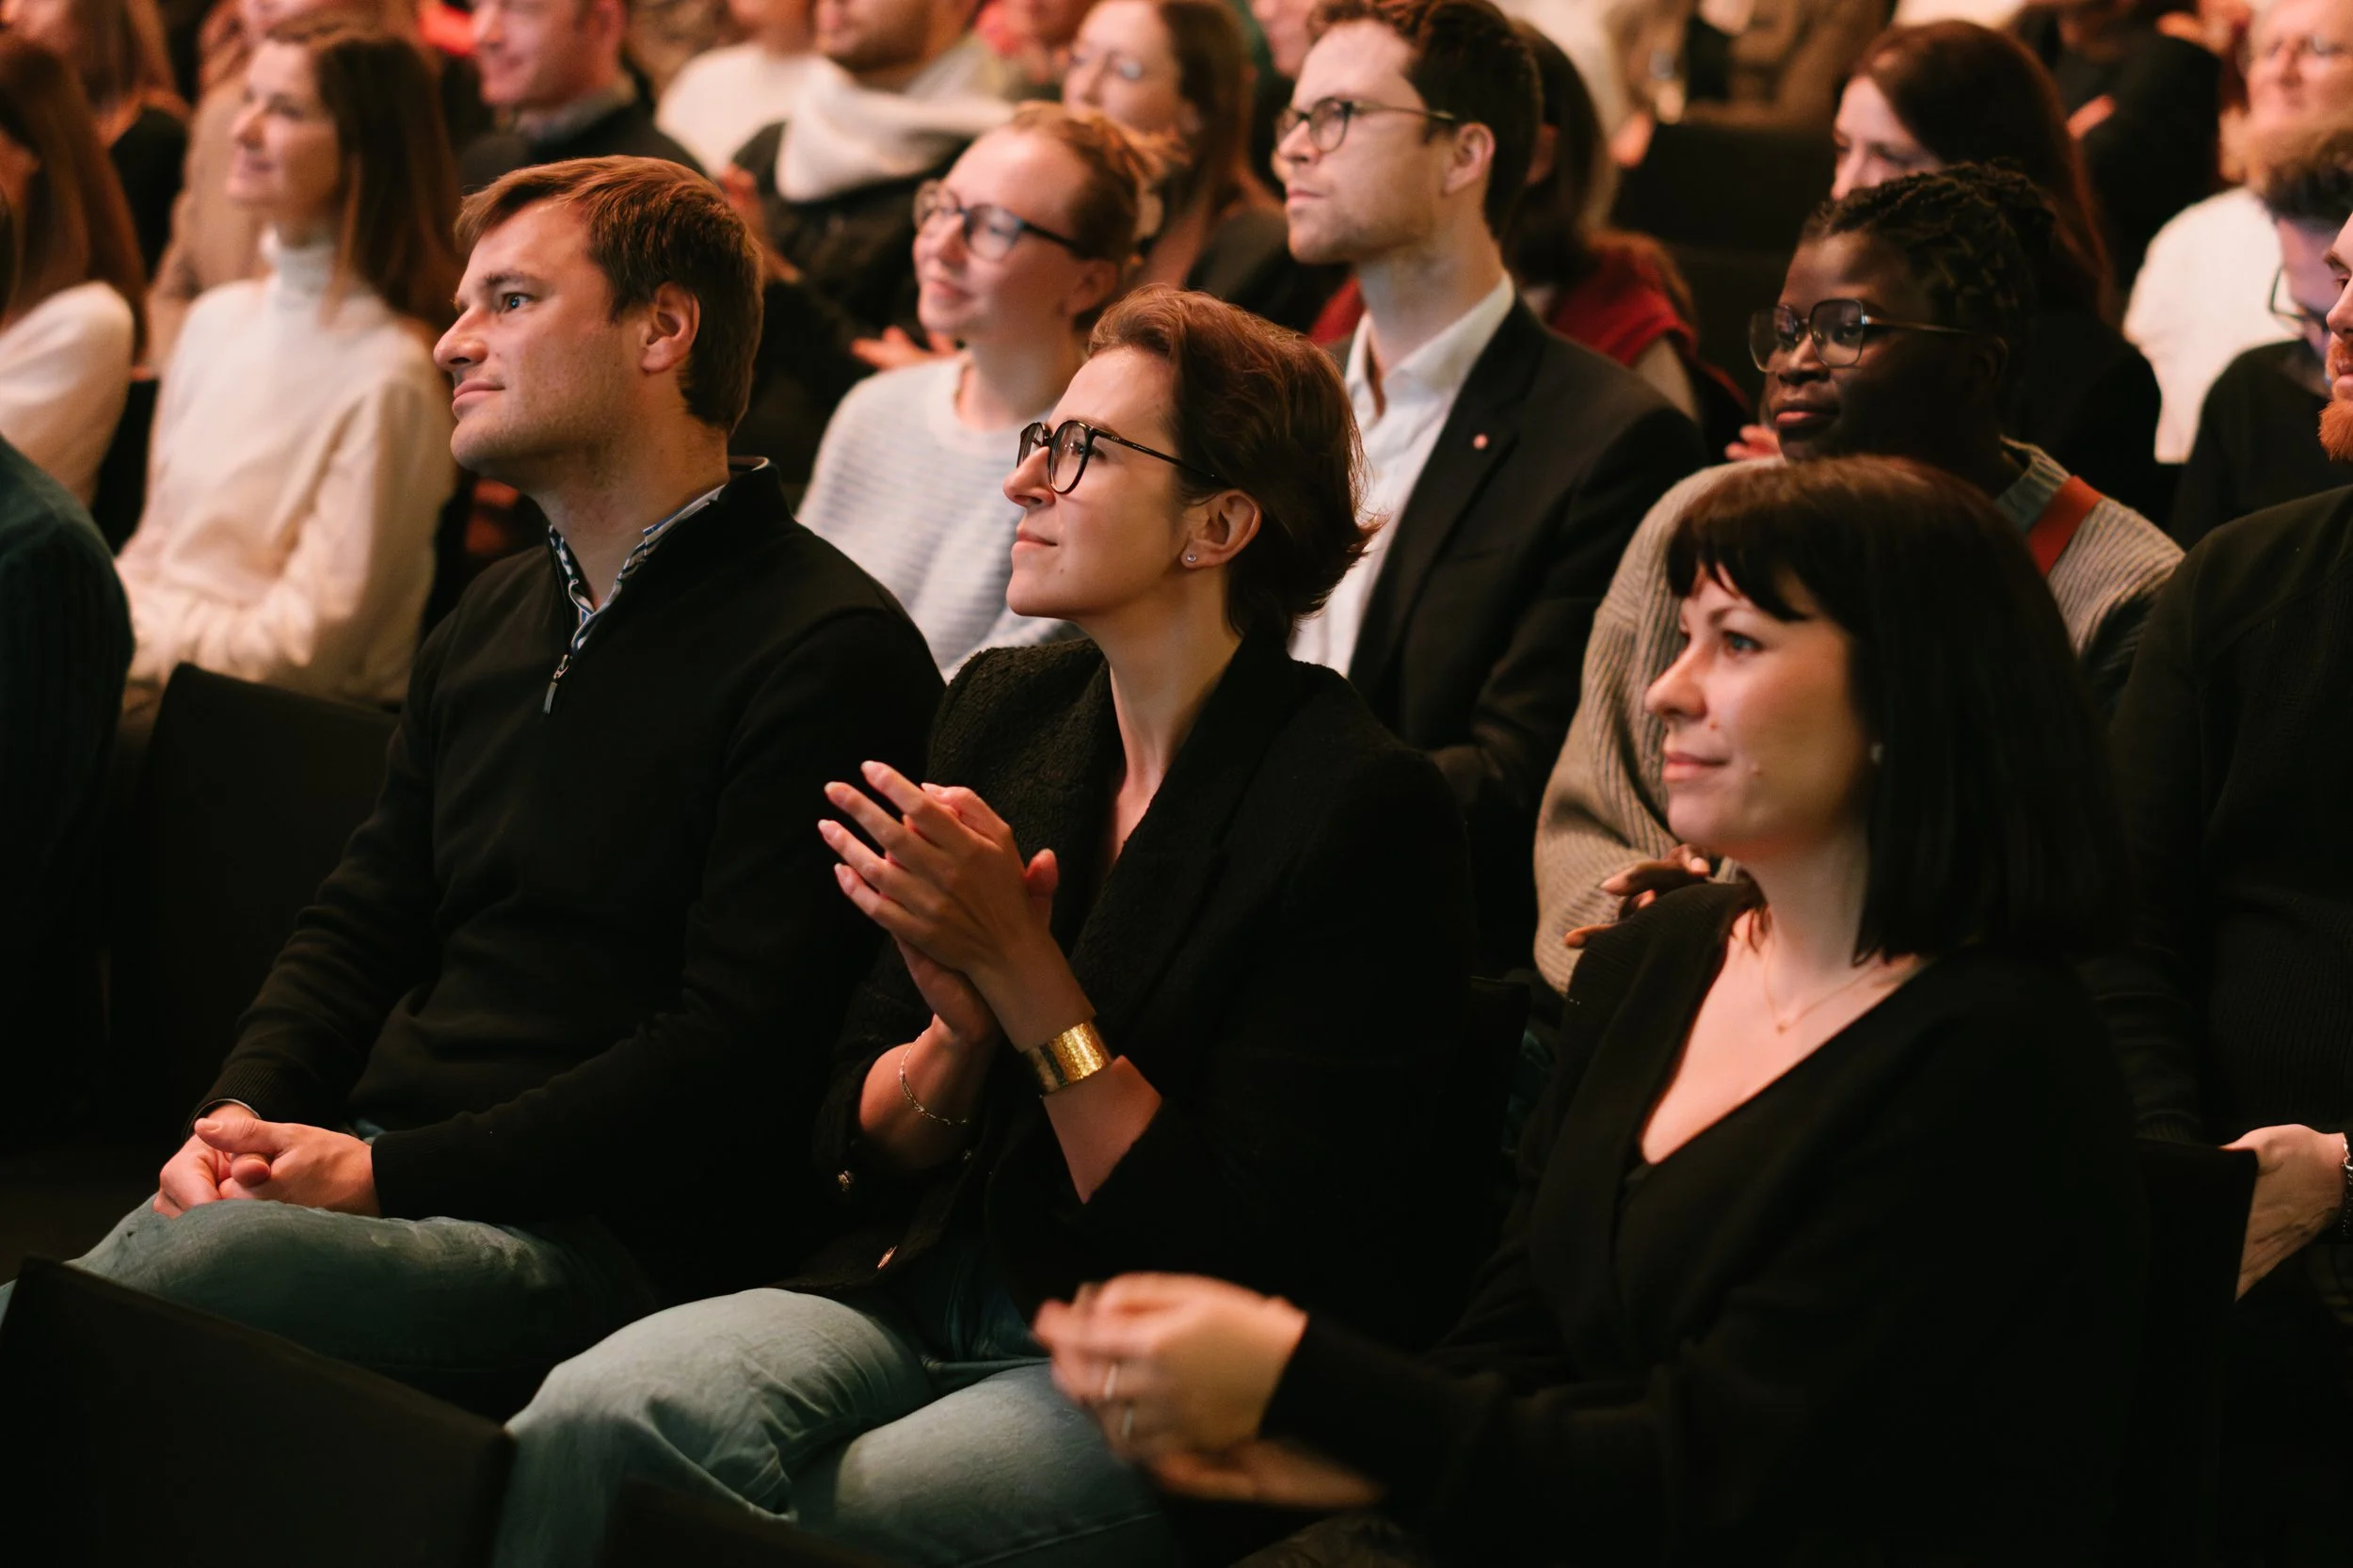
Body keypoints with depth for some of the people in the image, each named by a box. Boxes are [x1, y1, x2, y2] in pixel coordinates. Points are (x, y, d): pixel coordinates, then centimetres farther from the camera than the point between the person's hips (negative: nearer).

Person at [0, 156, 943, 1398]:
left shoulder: (828, 652, -6)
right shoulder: (492, 621, 22)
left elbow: (741, 1045, -14)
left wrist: (390, 1173, -16)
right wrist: (239, 1115, 1)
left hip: (606, 1236, -7)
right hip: (370, 1167, 7)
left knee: (211, 1257, -33)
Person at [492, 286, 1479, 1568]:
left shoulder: (1361, 811, -12)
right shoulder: (1002, 713, 9)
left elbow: (1235, 1251, -14)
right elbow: (860, 1143, 13)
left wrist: (1022, 973, -17)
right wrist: (961, 1034, -10)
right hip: (922, 1293, 6)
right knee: (586, 1418, -23)